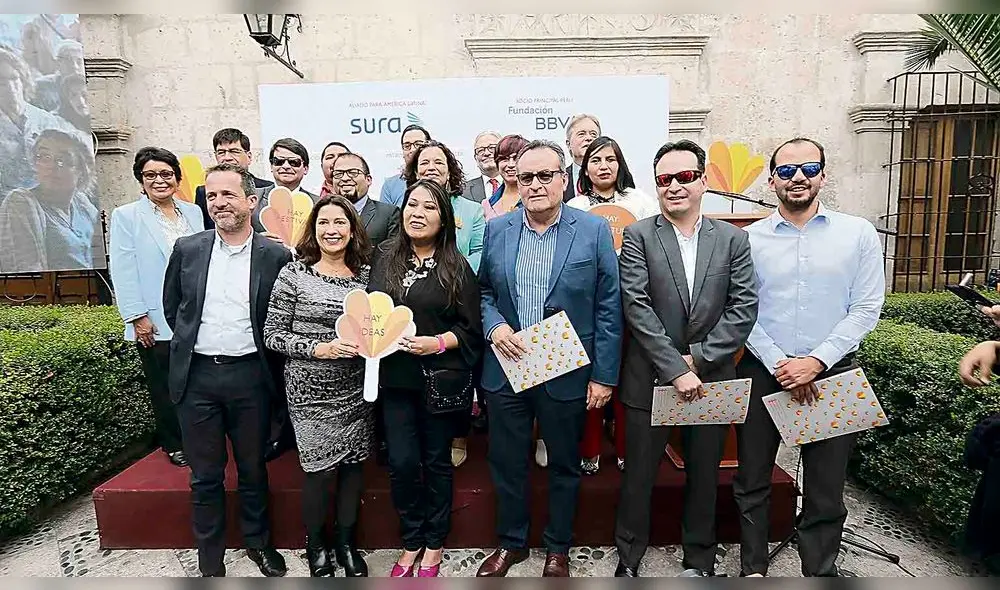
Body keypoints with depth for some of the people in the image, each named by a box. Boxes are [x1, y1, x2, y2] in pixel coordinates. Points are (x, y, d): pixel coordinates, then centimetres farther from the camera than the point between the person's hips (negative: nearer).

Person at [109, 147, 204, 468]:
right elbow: (123, 271, -7)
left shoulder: (192, 211, 10)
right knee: (164, 387, 8)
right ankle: (173, 443, 25)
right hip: (155, 322, -3)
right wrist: (137, 317, -11)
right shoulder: (126, 216, -2)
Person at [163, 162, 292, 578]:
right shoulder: (187, 250, 2)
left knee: (253, 469, 14)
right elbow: (172, 308, 13)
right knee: (205, 475, 13)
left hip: (249, 375, -1)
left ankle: (257, 541, 37)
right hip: (197, 375, 2)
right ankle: (210, 557, 32)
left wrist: (267, 362, 1)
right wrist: (193, 345, 11)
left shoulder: (275, 256, -5)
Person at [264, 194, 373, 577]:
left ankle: (346, 542, 34)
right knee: (319, 469, 3)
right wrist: (320, 348, -17)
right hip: (311, 389, -3)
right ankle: (316, 545, 30)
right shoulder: (294, 274, -6)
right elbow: (272, 335, -6)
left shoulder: (365, 275, 4)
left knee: (353, 464, 10)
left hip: (356, 388, 3)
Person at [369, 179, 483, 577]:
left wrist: (438, 343, -19)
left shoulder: (457, 267, -5)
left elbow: (471, 330, -4)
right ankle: (411, 542, 28)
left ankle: (433, 546, 33)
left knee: (437, 462, 12)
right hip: (395, 377, 2)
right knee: (401, 463, 3)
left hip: (440, 379, -2)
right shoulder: (386, 258, 5)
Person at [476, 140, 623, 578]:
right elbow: (482, 291, 9)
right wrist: (494, 326, -11)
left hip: (567, 373, -2)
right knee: (506, 463, 15)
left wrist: (604, 376, -8)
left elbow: (608, 308, -6)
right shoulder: (496, 229, 2)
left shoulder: (594, 230, -6)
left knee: (564, 465, 16)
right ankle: (511, 542, 39)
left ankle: (558, 549, 38)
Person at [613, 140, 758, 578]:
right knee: (638, 475, 11)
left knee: (704, 477, 17)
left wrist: (698, 360, -13)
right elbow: (637, 307, -12)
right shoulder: (637, 236, -4)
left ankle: (700, 561, 38)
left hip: (711, 380, 2)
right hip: (650, 379, -2)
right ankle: (628, 559, 31)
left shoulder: (733, 239, 3)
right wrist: (676, 369, -18)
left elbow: (744, 307, -4)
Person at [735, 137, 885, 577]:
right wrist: (779, 364, -11)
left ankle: (820, 571, 28)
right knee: (752, 482, 11)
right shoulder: (749, 239, 0)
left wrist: (816, 362, -12)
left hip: (832, 373, 0)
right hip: (762, 372, 1)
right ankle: (753, 568, 29)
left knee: (826, 489, 10)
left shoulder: (858, 233, 1)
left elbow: (866, 309, -3)